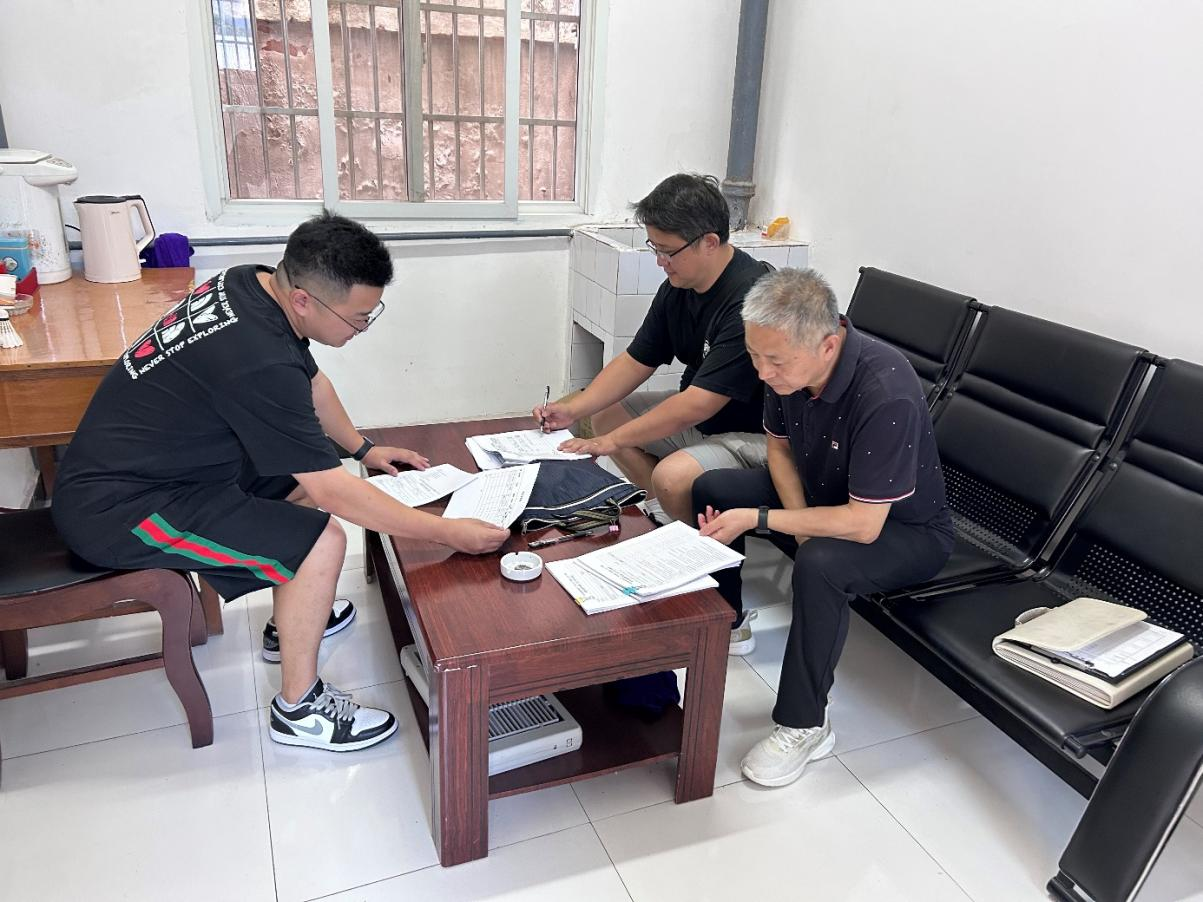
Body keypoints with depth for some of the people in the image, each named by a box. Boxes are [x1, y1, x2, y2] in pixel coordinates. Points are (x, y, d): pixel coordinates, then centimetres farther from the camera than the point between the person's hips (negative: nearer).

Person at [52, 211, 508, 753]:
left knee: (310, 468, 16)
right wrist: (449, 533, -23)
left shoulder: (252, 284, -4)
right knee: (322, 542, -21)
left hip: (134, 463, 10)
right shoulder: (258, 361, -33)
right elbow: (332, 493, -28)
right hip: (114, 510, -10)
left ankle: (293, 619, 29)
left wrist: (363, 448, 16)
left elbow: (310, 381, 15)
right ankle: (299, 711, -1)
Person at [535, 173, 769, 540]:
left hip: (752, 433, -9)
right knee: (605, 412, 10)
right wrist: (573, 409, -5)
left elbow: (697, 404, -30)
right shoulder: (677, 287, 0)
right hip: (697, 415, 10)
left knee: (671, 478, -33)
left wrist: (613, 441, -22)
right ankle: (665, 511, 5)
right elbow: (636, 360, 8)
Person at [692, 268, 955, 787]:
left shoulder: (886, 395, -37)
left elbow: (864, 525, -35)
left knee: (821, 563, -36)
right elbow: (779, 445, 3)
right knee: (711, 490, 1)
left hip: (903, 528, -7)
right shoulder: (786, 365, -15)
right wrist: (800, 521, -12)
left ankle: (804, 726, -15)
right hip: (822, 495, 7)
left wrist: (757, 519, -30)